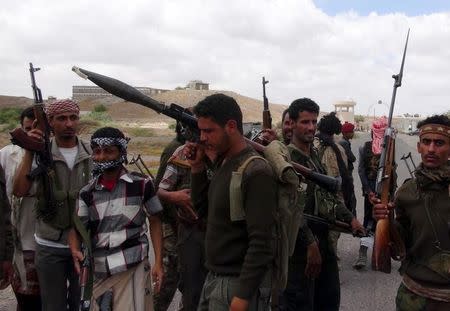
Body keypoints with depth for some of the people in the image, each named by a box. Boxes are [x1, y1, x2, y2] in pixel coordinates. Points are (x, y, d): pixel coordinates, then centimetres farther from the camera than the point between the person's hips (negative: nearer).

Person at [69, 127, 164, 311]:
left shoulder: (142, 184, -3)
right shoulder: (87, 193, 5)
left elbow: (155, 222, 3)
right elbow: (76, 228, 5)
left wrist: (158, 262, -3)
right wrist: (75, 251, -17)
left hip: (133, 267, -3)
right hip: (98, 270, 4)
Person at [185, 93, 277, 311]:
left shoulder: (256, 172, -20)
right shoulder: (222, 162, 6)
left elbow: (261, 243, -23)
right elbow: (201, 203, 18)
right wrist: (197, 167, 4)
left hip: (236, 283, -8)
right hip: (213, 277, 8)